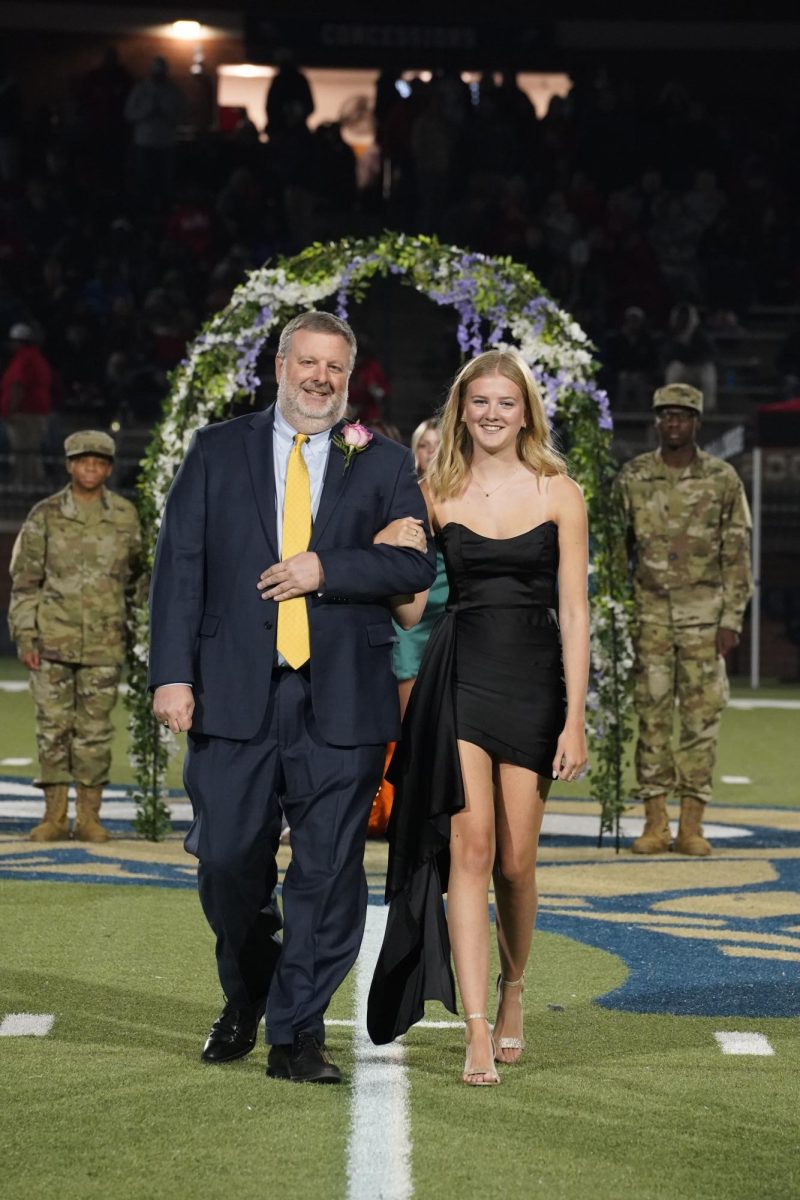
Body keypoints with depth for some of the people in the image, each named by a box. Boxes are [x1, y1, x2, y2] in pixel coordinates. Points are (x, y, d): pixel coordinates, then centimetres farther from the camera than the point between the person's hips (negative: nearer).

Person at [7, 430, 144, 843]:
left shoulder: (125, 517, 5)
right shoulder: (45, 516, 1)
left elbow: (138, 576, 14)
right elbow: (24, 579, 2)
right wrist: (24, 636, -4)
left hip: (104, 643, 1)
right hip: (52, 639, -1)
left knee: (95, 730, 3)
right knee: (53, 726, 1)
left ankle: (89, 817, 9)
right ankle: (55, 816, 8)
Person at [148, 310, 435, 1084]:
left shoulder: (384, 464, 9)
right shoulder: (216, 452, 10)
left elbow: (416, 564, -1)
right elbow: (179, 565, 4)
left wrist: (325, 570, -14)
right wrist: (173, 673, -5)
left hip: (341, 699, 0)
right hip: (236, 694, 0)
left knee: (328, 872, -1)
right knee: (227, 861, 3)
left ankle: (296, 1036, 8)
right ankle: (246, 998, 30)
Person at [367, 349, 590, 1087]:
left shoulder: (558, 492, 2)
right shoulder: (437, 492, 6)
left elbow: (574, 611, -1)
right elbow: (410, 609, 9)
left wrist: (575, 719, -6)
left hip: (533, 680, 0)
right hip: (457, 679, 0)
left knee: (516, 862, 3)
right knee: (469, 850, -10)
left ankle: (513, 992, 31)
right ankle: (478, 1035, -10)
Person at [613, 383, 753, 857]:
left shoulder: (723, 479, 0)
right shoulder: (633, 477, 3)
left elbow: (738, 556, 0)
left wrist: (732, 620, -6)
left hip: (703, 616, -1)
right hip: (650, 612, 1)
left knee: (702, 717, -1)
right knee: (651, 715, 1)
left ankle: (692, 826, 4)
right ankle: (655, 823, 6)